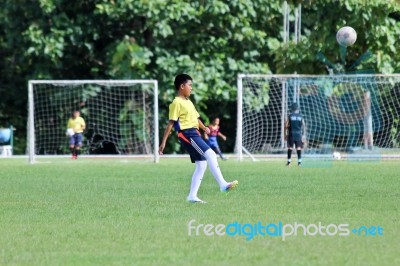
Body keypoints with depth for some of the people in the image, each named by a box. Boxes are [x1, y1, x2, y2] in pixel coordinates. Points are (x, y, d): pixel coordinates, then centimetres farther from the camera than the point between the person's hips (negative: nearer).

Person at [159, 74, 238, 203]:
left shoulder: (188, 102, 21)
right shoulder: (177, 103, -7)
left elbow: (195, 118, 24)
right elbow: (171, 123, -11)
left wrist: (204, 128, 3)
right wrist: (163, 142, -13)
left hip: (195, 134, 10)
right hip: (187, 134, -10)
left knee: (201, 163, 9)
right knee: (210, 154, -20)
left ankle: (192, 196, 11)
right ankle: (223, 185, -25)